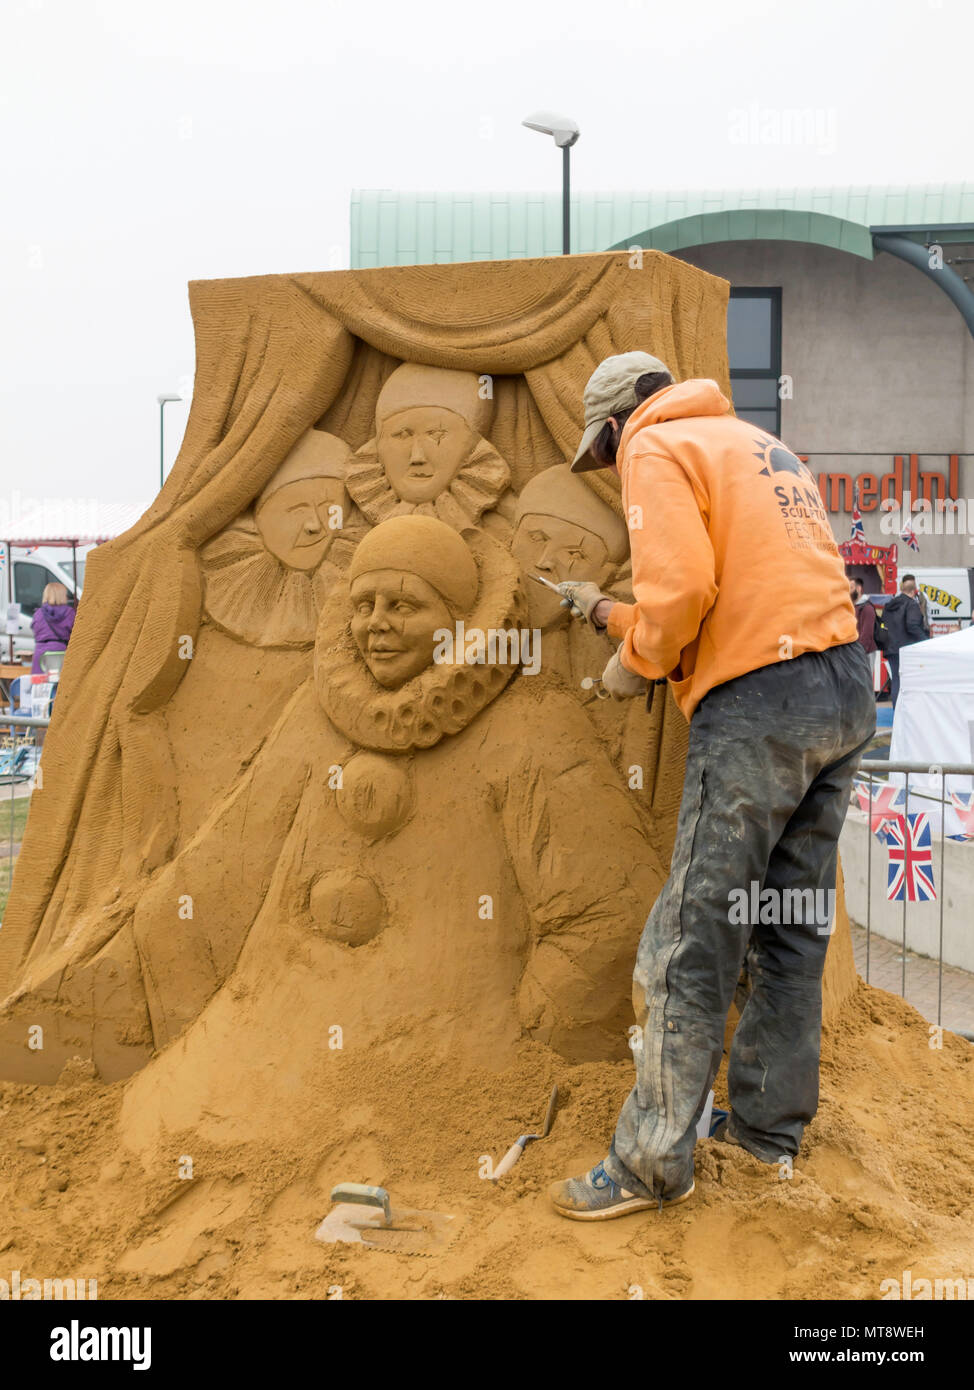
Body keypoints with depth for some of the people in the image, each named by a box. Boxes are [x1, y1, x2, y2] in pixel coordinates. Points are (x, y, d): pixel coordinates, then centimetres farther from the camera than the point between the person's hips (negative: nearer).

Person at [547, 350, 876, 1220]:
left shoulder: (657, 448, 0)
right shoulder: (760, 445, 26)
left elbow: (682, 585, -17)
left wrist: (634, 663, 0)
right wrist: (612, 612, 29)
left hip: (758, 700, -9)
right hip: (844, 686, 9)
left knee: (692, 939, -2)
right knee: (792, 925, 15)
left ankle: (653, 1162, 6)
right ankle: (770, 1123, 27)